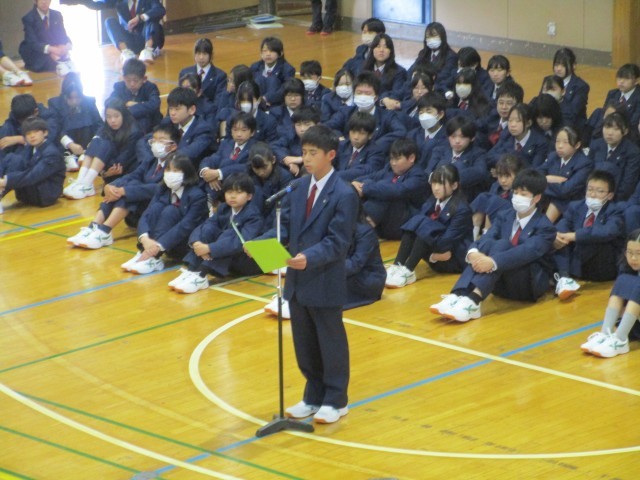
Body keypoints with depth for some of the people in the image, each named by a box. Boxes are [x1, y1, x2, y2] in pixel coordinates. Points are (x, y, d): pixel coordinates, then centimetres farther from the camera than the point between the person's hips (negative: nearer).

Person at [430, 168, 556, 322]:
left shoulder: (545, 227, -7)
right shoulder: (504, 217, 11)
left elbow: (528, 251, -26)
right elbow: (485, 238, -6)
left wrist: (494, 262, -42)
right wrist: (473, 252, -31)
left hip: (530, 283, -4)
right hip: (502, 284, 5)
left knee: (502, 245, -30)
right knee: (488, 243, -24)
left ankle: (473, 300, -52)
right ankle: (458, 296, -45)